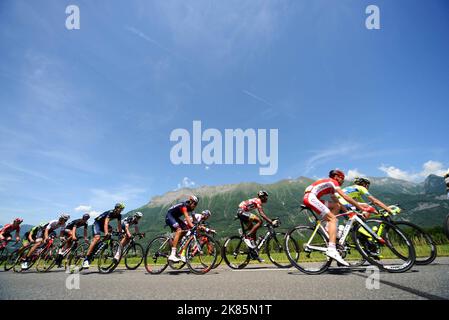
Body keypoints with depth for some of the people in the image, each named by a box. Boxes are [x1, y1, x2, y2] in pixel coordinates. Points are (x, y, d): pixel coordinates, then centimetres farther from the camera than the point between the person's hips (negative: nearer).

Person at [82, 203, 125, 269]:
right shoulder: (110, 212, -28)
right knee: (97, 238, -27)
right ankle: (86, 258, -30)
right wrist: (106, 232, -54)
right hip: (97, 223, -8)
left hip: (103, 224, 8)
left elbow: (119, 225, -2)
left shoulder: (119, 215, -7)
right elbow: (106, 222, -41)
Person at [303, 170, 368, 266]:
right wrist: (362, 209, -4)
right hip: (310, 197, -10)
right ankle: (331, 249, -30)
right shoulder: (332, 182, 3)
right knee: (333, 219, -17)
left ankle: (328, 230, 5)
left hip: (309, 198, 10)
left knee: (337, 206, 14)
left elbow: (338, 203, 30)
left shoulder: (330, 187, 29)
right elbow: (346, 197, -6)